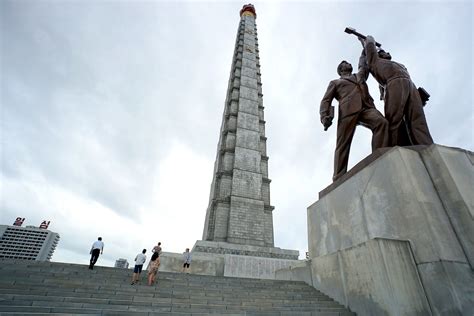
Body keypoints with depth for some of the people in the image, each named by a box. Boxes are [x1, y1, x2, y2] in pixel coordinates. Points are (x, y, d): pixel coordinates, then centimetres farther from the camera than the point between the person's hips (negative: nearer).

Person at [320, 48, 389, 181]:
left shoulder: (359, 76, 40)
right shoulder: (335, 82, 27)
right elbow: (326, 100, 13)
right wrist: (324, 116, -6)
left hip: (366, 107, 4)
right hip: (348, 110, -3)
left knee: (382, 122, -29)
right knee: (343, 143, -15)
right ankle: (339, 180, -21)